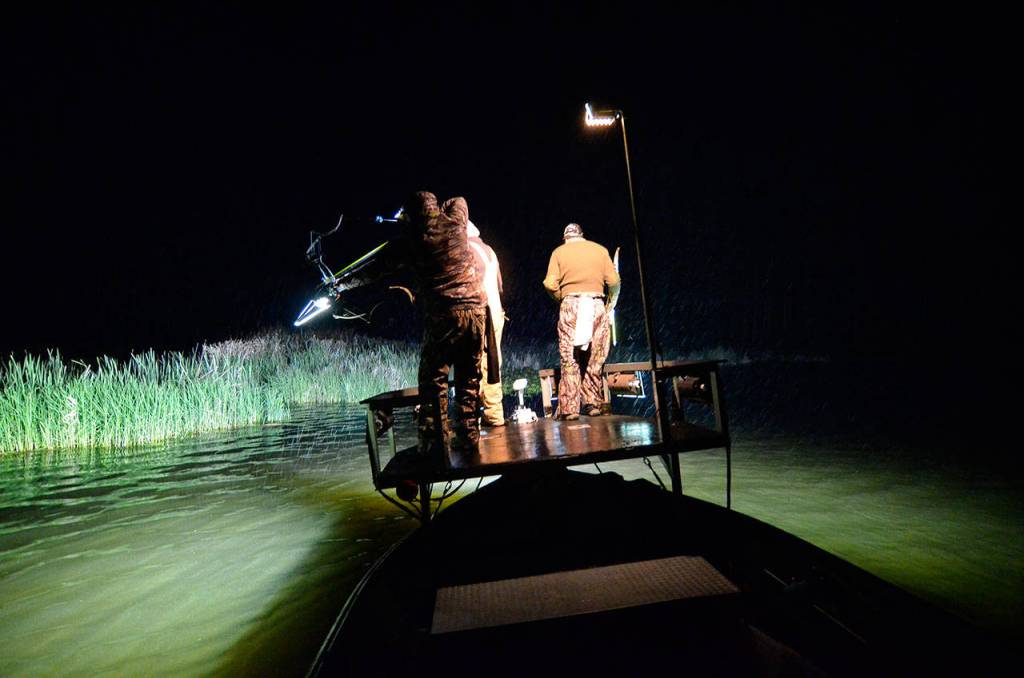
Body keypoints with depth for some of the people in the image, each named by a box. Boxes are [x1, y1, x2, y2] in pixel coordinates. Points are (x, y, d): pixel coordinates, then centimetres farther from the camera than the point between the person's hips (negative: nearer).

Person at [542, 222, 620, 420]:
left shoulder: (559, 251, 10)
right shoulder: (600, 249, 13)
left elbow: (550, 284, -3)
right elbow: (614, 281, 3)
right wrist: (610, 304, 16)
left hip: (571, 303, -1)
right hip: (596, 303, 1)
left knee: (569, 358, 1)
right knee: (595, 358, 8)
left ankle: (569, 408, -3)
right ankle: (593, 403, 10)